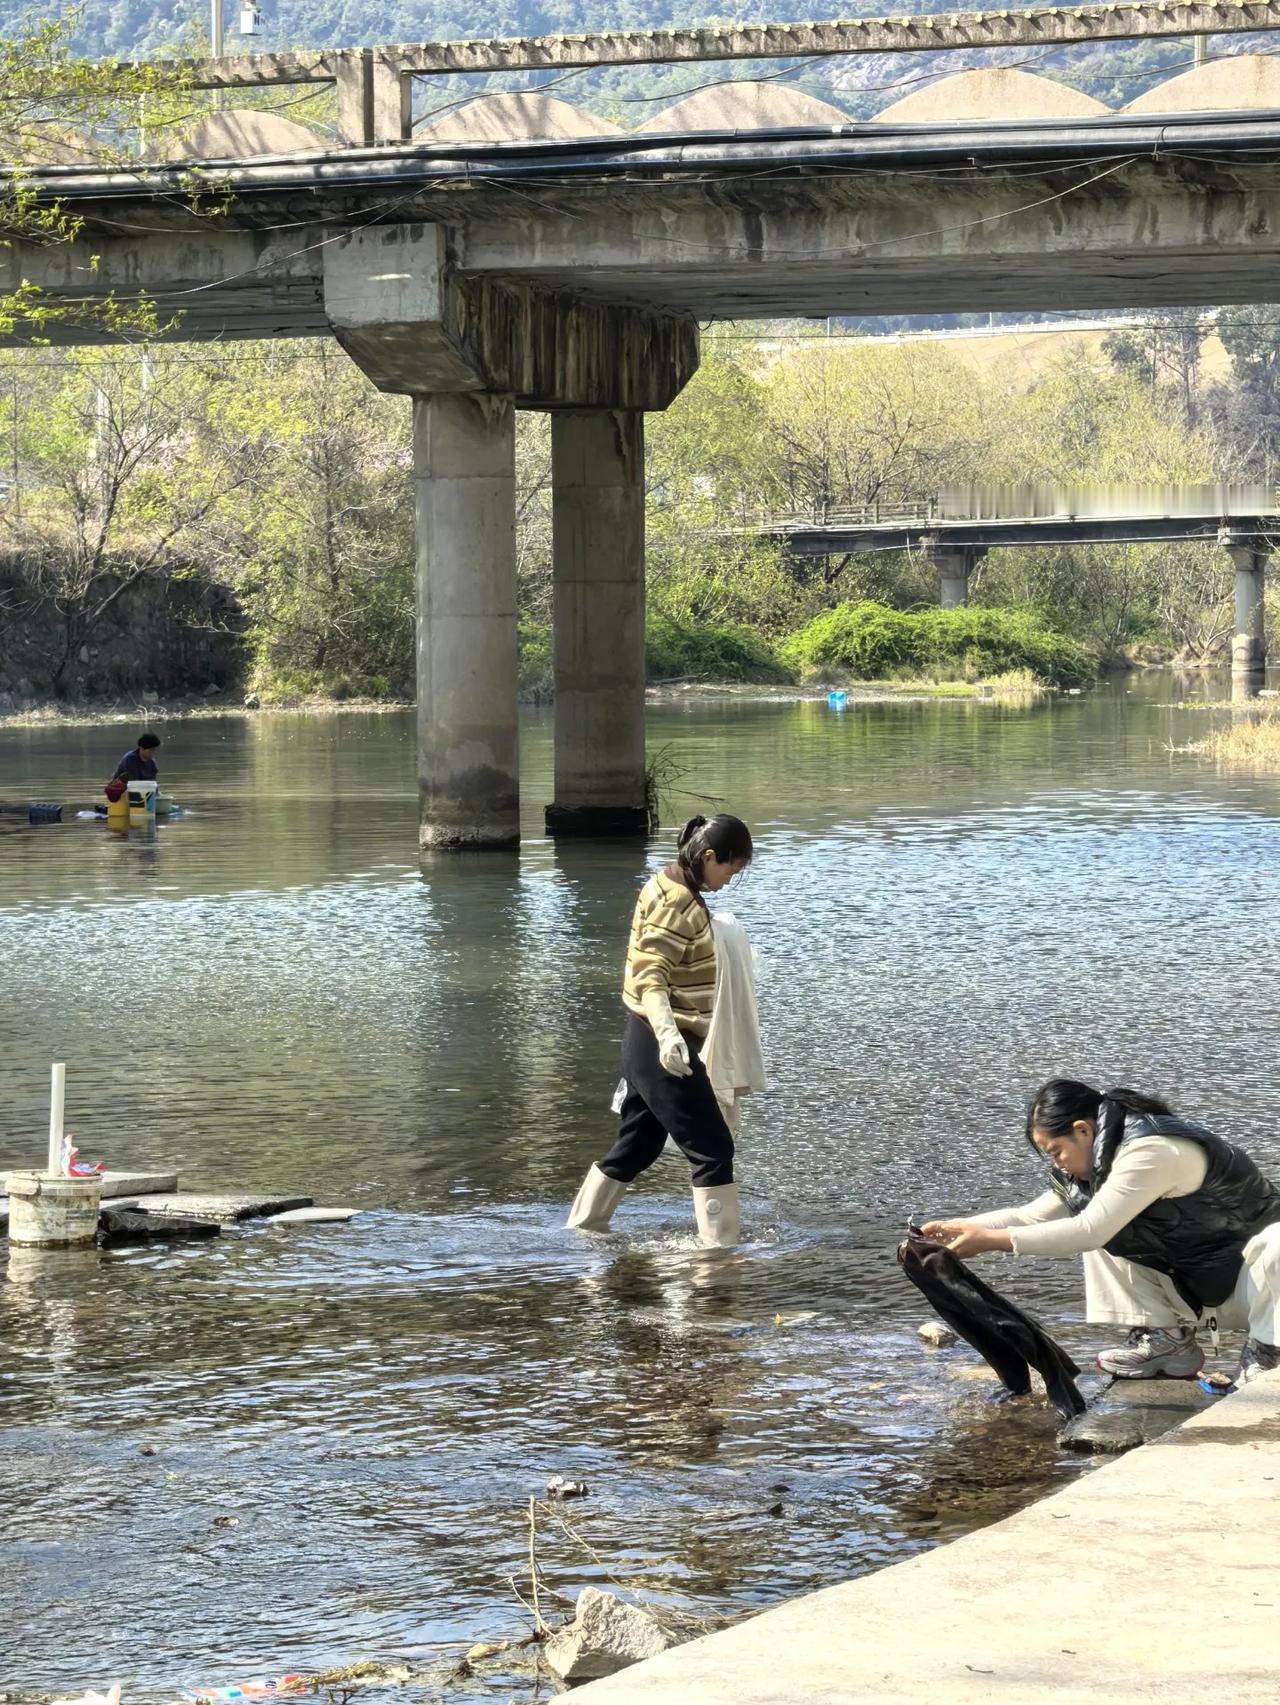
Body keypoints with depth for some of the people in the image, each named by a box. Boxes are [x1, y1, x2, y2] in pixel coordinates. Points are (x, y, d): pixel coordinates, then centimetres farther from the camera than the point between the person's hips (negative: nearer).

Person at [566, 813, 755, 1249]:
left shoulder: (667, 887, 11)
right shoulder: (678, 904, -20)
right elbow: (651, 979, -29)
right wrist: (668, 1033, -43)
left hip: (646, 1041, 10)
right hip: (667, 1047, -10)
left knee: (637, 1145, 19)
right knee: (712, 1148, -6)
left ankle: (580, 1229, 29)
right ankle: (719, 1247, -6)